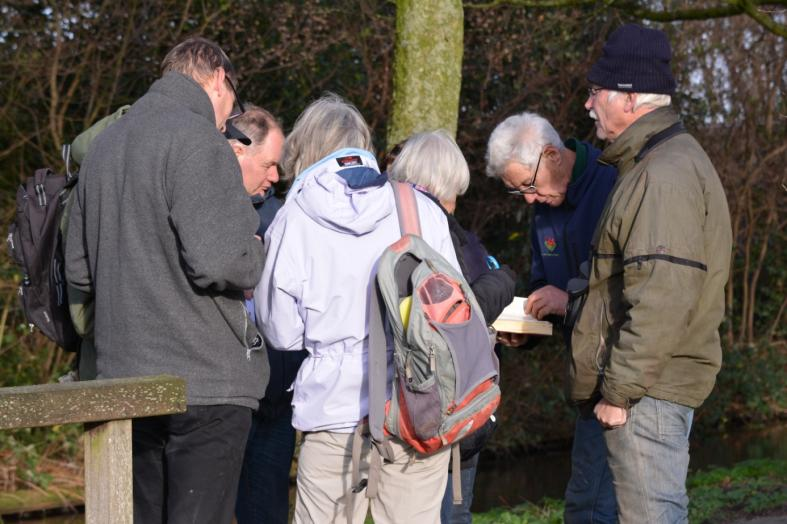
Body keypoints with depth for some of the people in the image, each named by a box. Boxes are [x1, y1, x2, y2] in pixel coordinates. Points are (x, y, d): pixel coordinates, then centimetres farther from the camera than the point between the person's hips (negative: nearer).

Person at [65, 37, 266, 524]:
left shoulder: (104, 144, 15)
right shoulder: (198, 140, -11)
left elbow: (79, 270, 18)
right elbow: (217, 259, -20)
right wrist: (260, 257, -1)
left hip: (124, 375, 8)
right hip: (204, 381, -8)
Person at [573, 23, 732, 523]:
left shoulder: (664, 175, -18)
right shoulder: (663, 159, 17)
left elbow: (663, 297, -24)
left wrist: (620, 388, -21)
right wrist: (571, 294, 19)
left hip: (649, 390, -11)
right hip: (654, 385, 11)